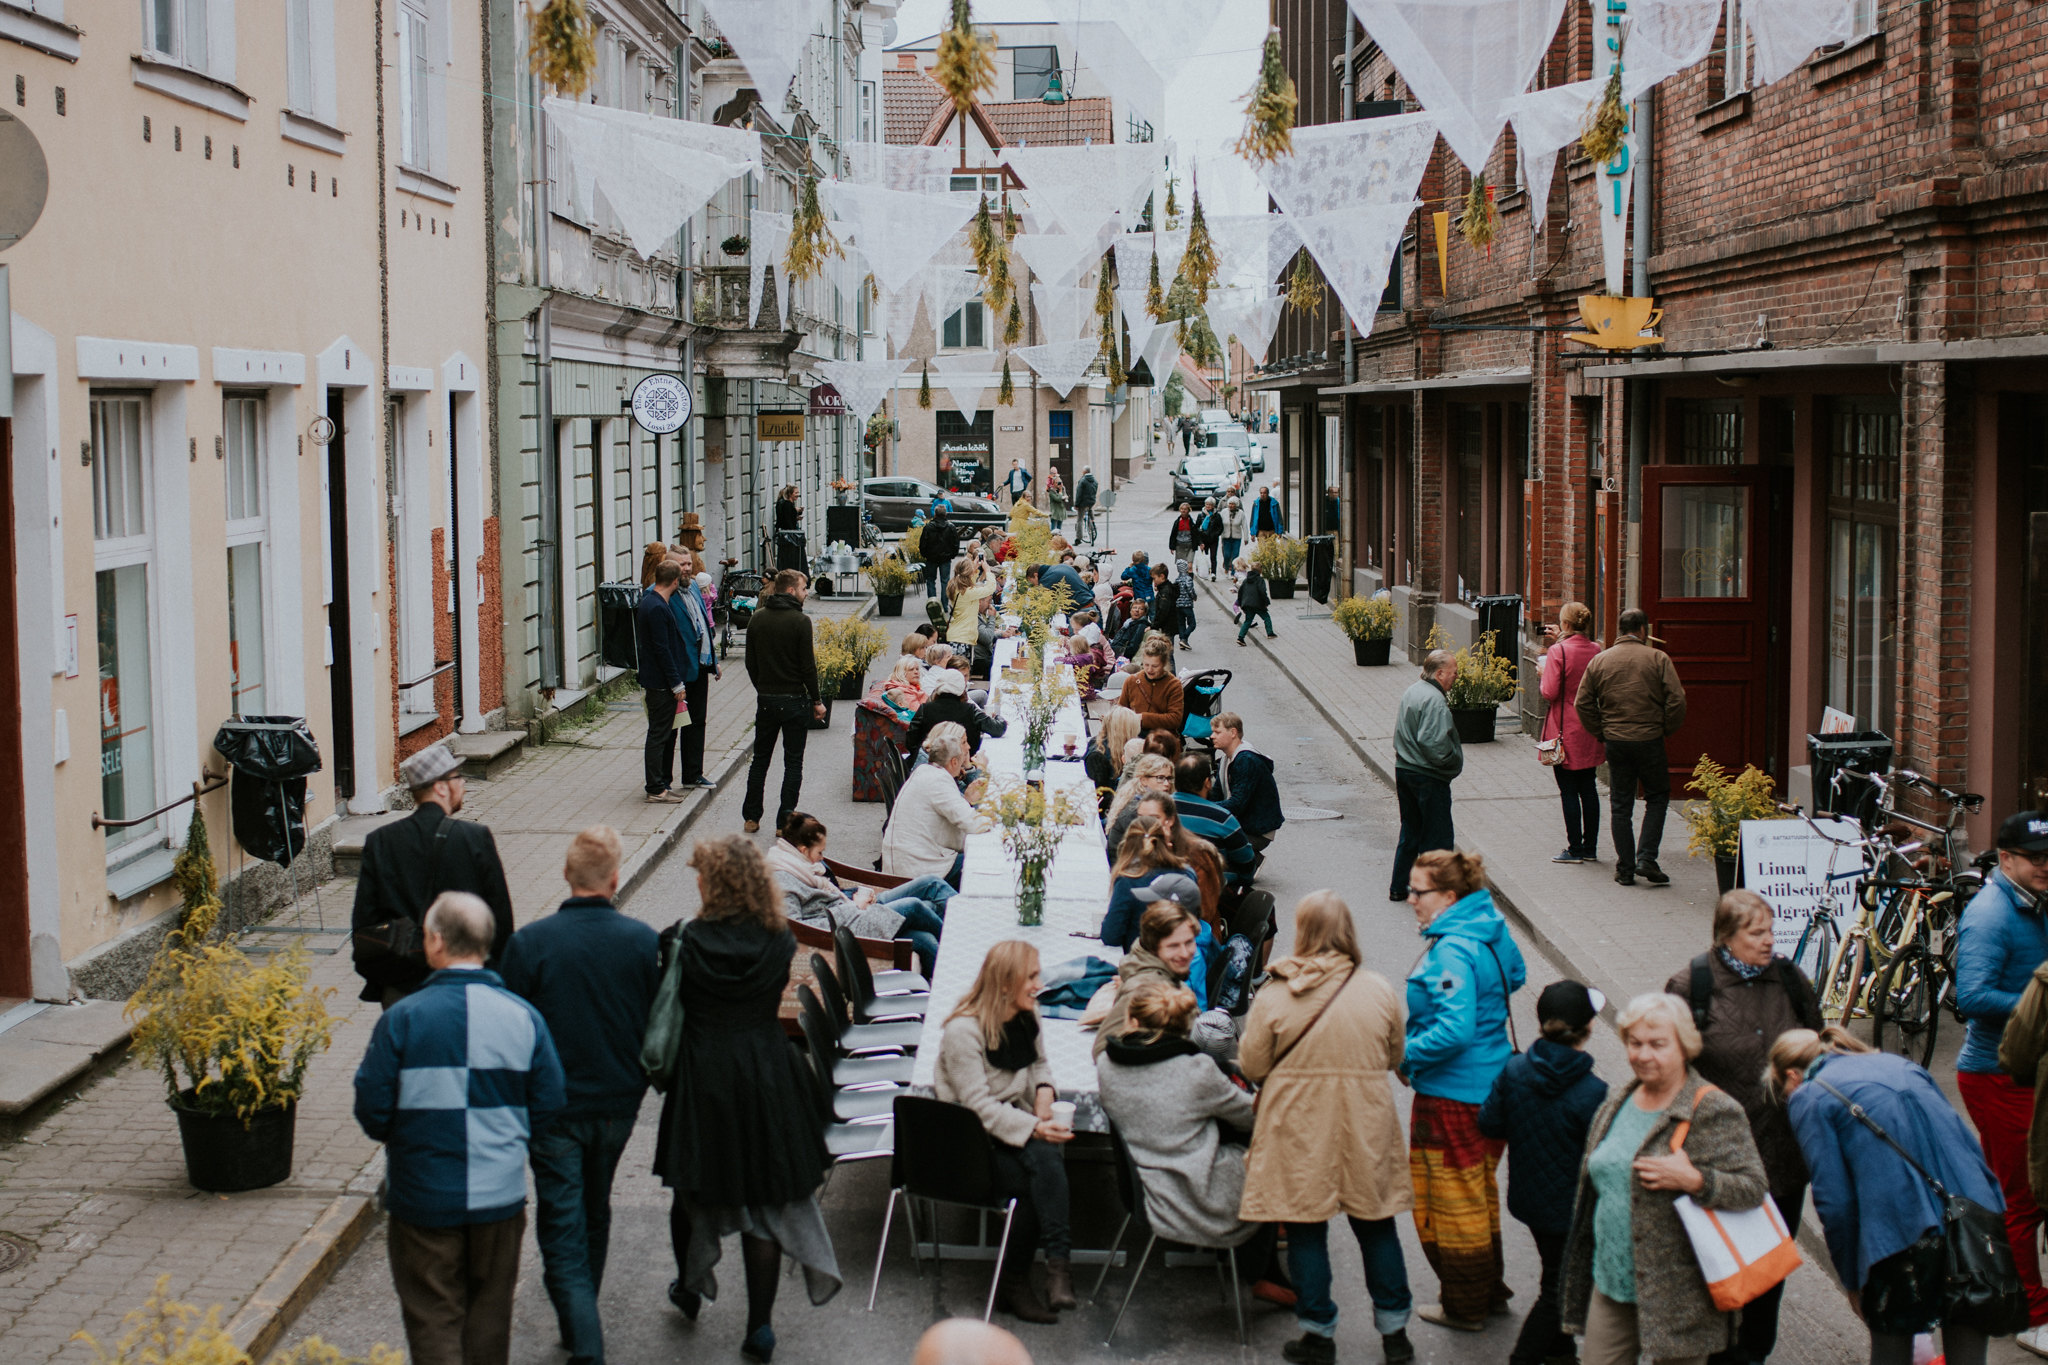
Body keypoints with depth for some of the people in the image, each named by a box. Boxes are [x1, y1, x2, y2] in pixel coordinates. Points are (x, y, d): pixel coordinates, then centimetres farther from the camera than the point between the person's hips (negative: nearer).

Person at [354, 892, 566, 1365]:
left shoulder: (402, 1018, -14)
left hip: (423, 1197, -3)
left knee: (433, 1315, 9)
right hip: (500, 1195, 3)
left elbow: (371, 1107, -9)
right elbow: (547, 1103, 0)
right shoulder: (523, 1016, -6)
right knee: (489, 1310, 18)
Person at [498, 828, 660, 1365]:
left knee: (563, 1230, 1)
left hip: (554, 1106, -4)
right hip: (618, 1102, 4)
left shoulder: (529, 943, -17)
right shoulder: (643, 940, -9)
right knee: (595, 1217, 23)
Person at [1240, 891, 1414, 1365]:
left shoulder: (1274, 994, -14)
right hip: (1367, 1129, 2)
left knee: (1306, 1229, 9)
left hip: (1298, 1130, -2)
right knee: (1376, 1226, 15)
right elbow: (1395, 1057, 6)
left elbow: (1252, 1065, -7)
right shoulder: (1379, 991, -7)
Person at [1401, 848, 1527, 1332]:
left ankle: (1466, 1307, 19)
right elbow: (1515, 975, 22)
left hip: (1452, 1094, -10)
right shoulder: (1492, 929, 2)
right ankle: (1489, 1289, 36)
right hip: (1491, 1083, 10)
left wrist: (1404, 1055, -21)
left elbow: (1454, 1031, -32)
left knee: (1452, 1198, 6)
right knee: (1479, 1191, 23)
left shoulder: (1452, 952, -26)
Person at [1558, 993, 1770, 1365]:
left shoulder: (1714, 1112, -11)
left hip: (1676, 1293, -6)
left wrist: (1693, 1180, -27)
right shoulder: (1618, 1103, 10)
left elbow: (1755, 1187, -14)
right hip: (1610, 1283, 6)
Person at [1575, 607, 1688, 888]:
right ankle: (1646, 859, 1)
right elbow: (1676, 700, -10)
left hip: (1615, 741, 2)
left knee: (1620, 806, 9)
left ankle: (1625, 870, 11)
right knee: (1657, 798, 13)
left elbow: (1583, 702, 3)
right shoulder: (1658, 659, -5)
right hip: (1650, 739, -2)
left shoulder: (1599, 661, 3)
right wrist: (1667, 730, 5)